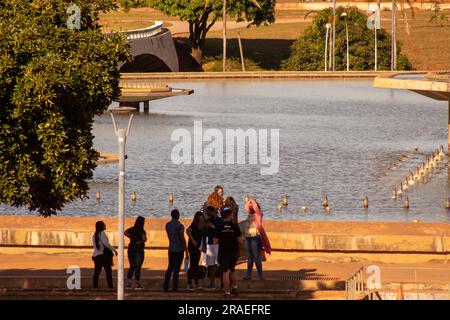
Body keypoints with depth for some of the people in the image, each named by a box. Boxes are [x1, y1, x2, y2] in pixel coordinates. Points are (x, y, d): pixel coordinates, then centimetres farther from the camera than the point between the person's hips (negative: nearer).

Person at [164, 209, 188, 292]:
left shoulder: (167, 225, 7)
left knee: (170, 268, 13)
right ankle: (174, 287, -3)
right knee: (176, 269, -3)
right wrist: (186, 251, -10)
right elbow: (183, 239, -13)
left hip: (171, 249, 6)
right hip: (179, 250, -6)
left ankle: (166, 286, 10)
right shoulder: (179, 226, -13)